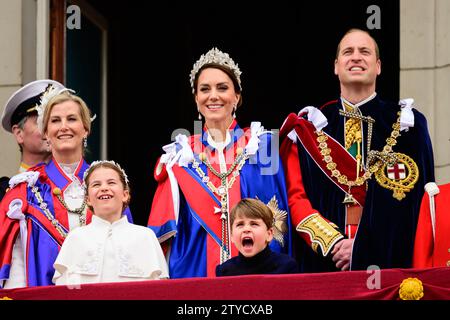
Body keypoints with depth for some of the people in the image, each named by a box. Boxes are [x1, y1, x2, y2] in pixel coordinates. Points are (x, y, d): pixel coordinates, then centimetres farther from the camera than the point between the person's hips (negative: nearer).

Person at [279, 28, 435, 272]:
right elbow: (295, 196, 3)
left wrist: (364, 247, -13)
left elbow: (414, 198, -3)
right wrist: (332, 242, -13)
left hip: (388, 262, -1)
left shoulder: (407, 124, 6)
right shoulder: (309, 126, 10)